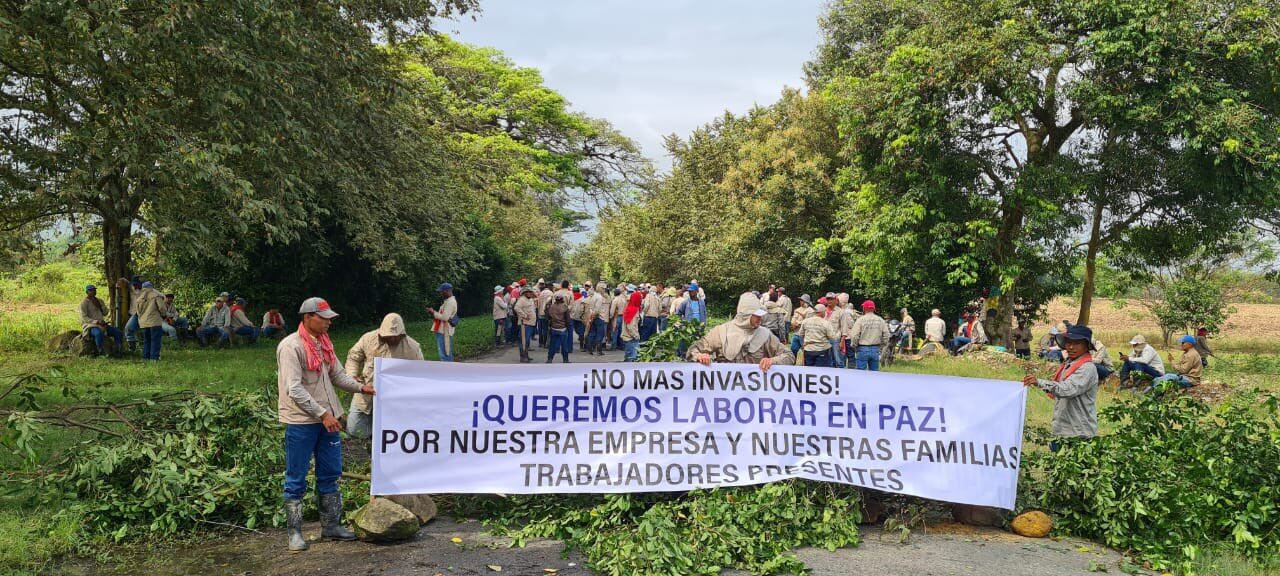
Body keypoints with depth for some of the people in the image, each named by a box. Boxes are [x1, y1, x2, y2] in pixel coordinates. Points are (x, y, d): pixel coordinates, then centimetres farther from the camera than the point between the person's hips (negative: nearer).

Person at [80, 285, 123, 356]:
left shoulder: (99, 301, 16)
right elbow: (84, 318, -13)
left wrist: (99, 305, -5)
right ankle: (101, 353, -32)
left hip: (101, 325, 7)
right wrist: (96, 321, -24)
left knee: (118, 332, -11)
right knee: (99, 333, -39)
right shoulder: (84, 303, -3)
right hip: (90, 325, -7)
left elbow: (105, 313, 11)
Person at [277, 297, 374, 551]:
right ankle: (295, 532, 16)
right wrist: (322, 414, -23)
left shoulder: (324, 343, 9)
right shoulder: (291, 346, -16)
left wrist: (361, 387, 2)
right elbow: (294, 390, -21)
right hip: (301, 422, -8)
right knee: (296, 480, 4)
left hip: (328, 418, 8)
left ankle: (331, 526, 26)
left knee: (330, 475, 14)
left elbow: (337, 375, 16)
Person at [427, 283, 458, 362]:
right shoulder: (448, 301, 20)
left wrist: (433, 312, -11)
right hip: (442, 331, 11)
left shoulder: (450, 302, -14)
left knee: (445, 355, -11)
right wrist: (434, 312, 8)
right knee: (447, 355, 15)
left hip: (444, 332, -11)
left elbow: (445, 317, -22)